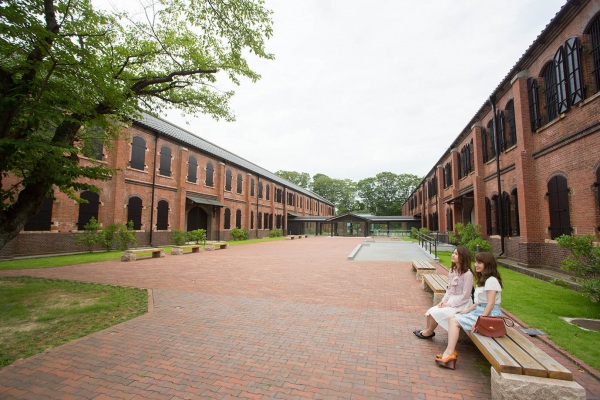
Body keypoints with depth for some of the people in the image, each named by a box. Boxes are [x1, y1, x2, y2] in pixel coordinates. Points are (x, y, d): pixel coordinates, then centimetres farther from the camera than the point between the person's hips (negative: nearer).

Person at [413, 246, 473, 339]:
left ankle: (429, 332, 6)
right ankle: (427, 331, 6)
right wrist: (444, 300, -2)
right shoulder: (452, 270, 9)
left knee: (435, 313, -18)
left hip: (461, 304, -7)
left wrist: (450, 304, -17)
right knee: (430, 311, -10)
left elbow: (465, 295, -18)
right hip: (450, 300, 7)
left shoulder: (467, 274, -18)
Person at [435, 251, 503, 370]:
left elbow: (490, 304, -20)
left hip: (489, 315, -9)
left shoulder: (491, 280, -16)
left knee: (455, 321, -16)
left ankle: (449, 353, -11)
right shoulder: (483, 279, 15)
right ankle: (450, 351, -8)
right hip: (479, 311, 9)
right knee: (452, 318, -4)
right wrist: (467, 310, 9)